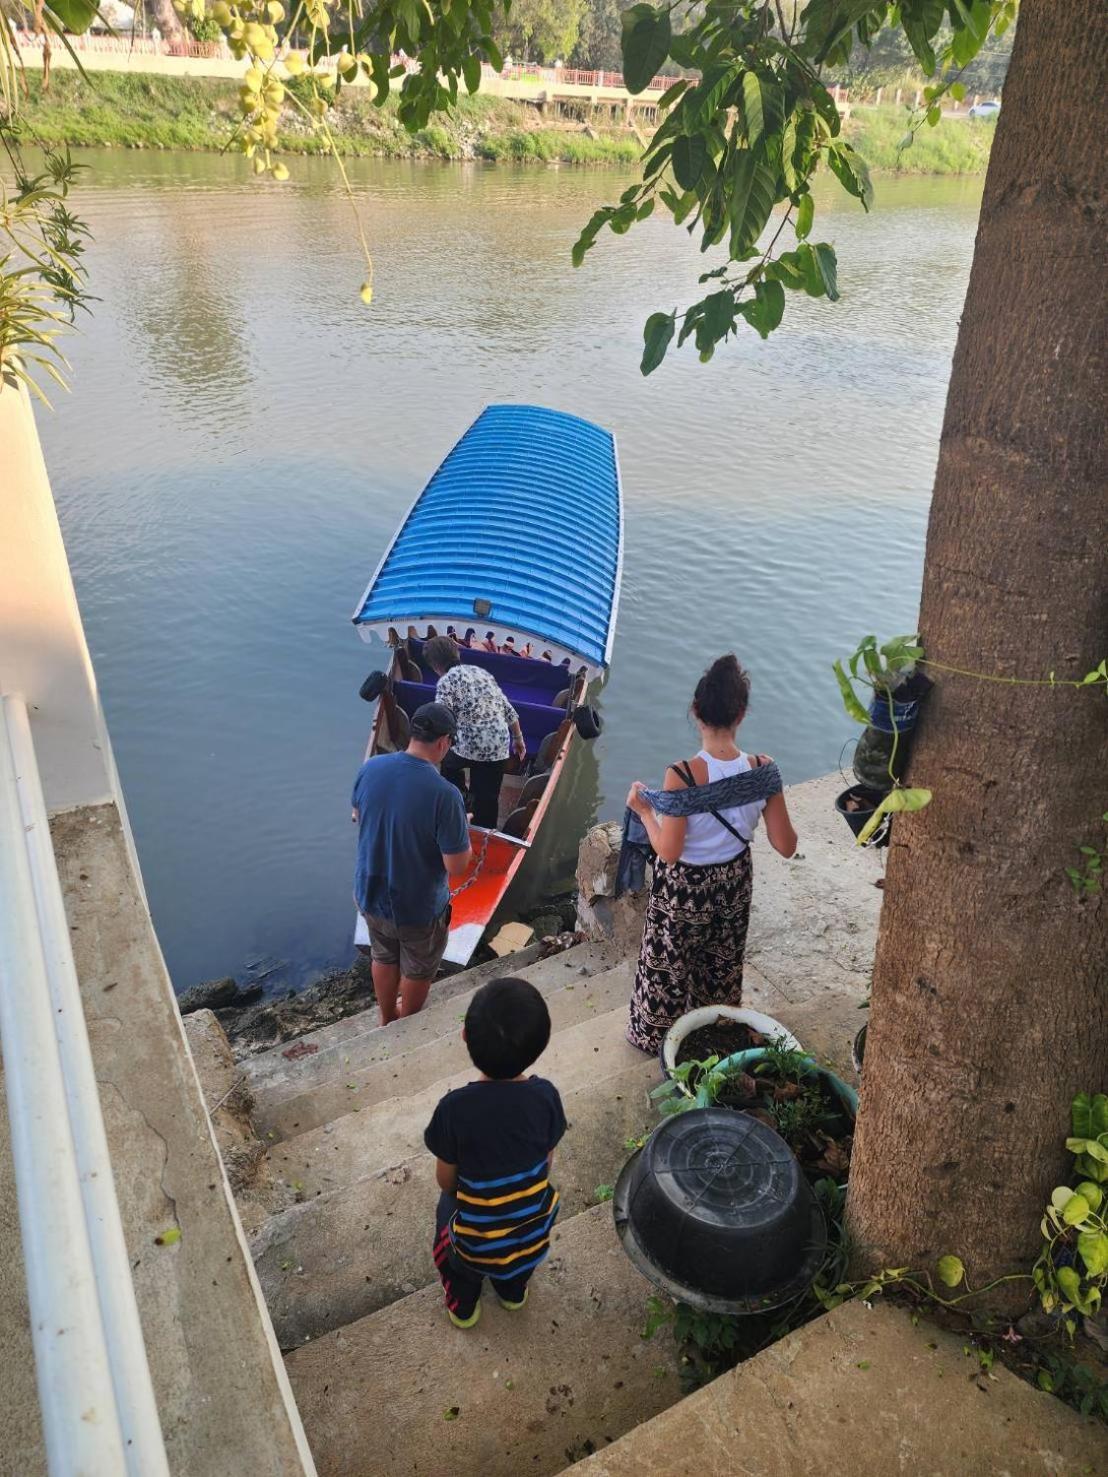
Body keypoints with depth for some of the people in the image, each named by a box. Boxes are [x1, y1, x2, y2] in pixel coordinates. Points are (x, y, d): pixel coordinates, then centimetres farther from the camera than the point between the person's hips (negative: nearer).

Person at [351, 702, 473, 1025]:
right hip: (418, 906, -5)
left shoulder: (371, 768, -14)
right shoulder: (444, 794, -31)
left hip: (370, 893, 5)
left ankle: (387, 1020, 53)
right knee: (417, 970, 24)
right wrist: (461, 831, -5)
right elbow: (457, 867, -24)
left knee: (383, 958, 31)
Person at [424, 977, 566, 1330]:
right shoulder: (546, 1095, -20)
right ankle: (514, 1288, 44)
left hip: (476, 1250, -1)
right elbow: (546, 1166, -3)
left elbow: (445, 1181, -9)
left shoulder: (455, 1107, -26)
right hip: (535, 1243, 2)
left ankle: (462, 1301, 35)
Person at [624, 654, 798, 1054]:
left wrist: (643, 810, -10)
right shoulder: (763, 769, -20)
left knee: (667, 963, 22)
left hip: (683, 889, -4)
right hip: (734, 883, 4)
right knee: (723, 962, 29)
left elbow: (669, 852, -24)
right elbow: (786, 846, -13)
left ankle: (654, 1035, 44)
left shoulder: (682, 776, -31)